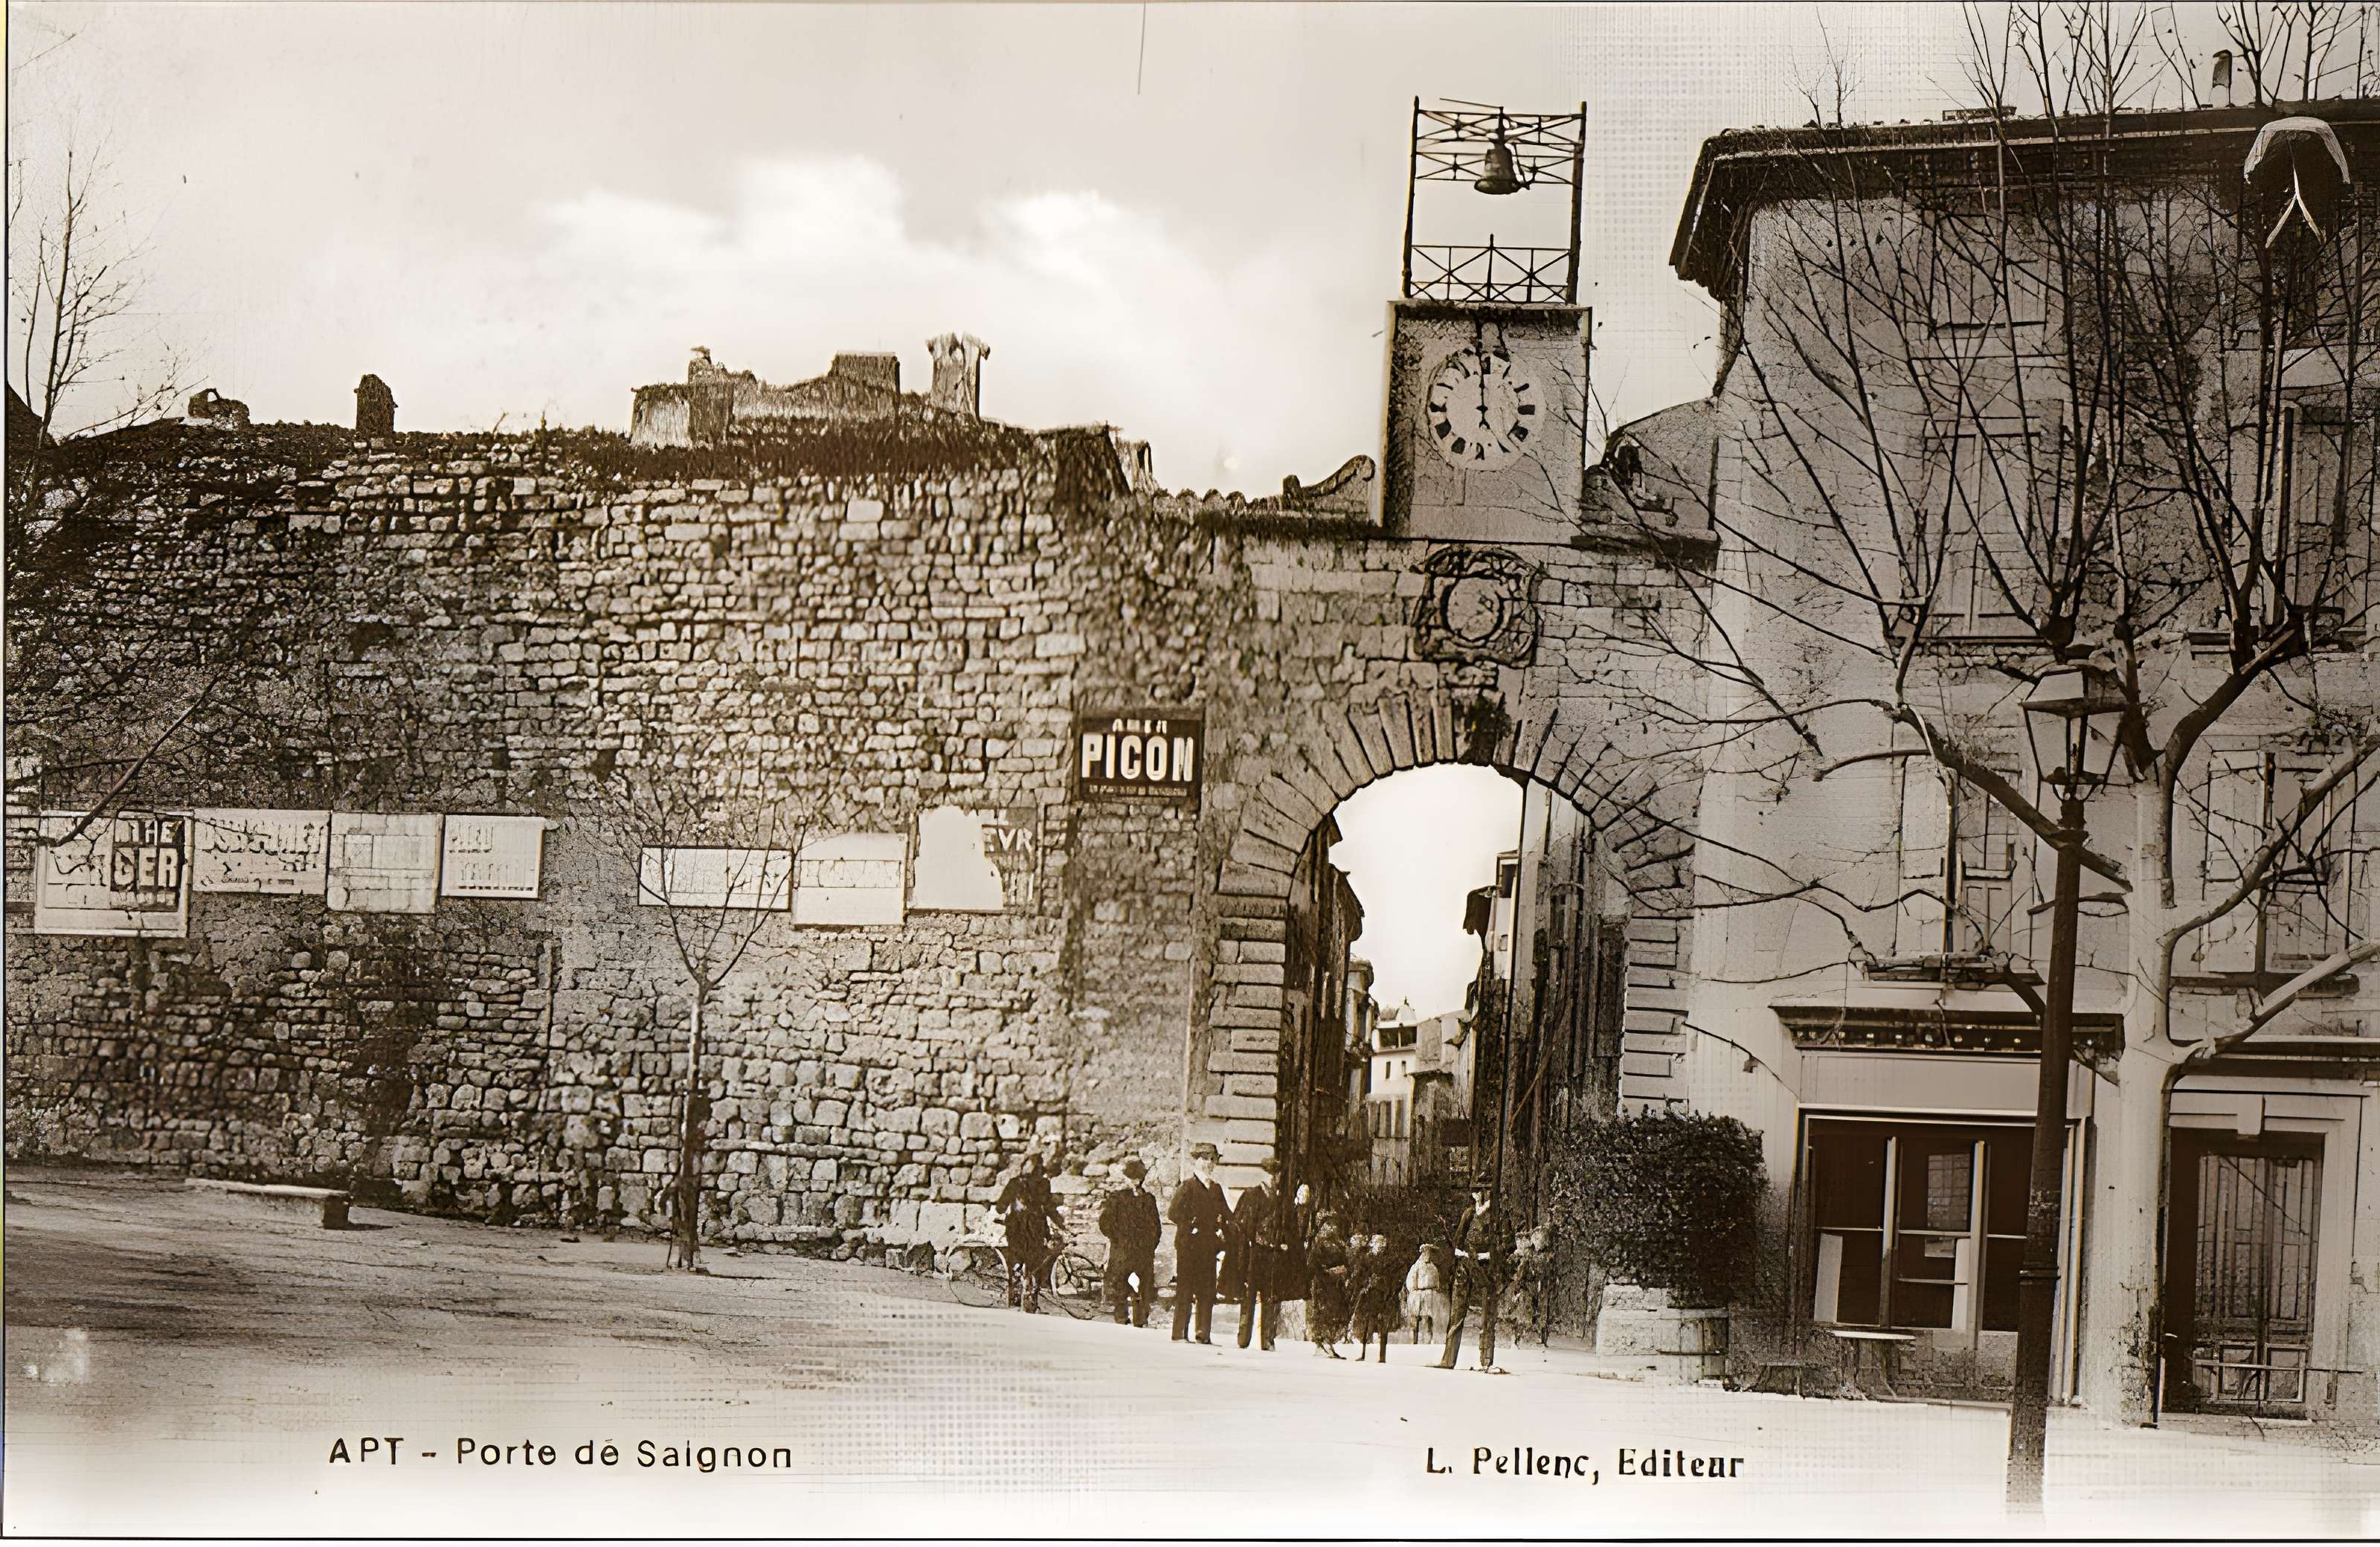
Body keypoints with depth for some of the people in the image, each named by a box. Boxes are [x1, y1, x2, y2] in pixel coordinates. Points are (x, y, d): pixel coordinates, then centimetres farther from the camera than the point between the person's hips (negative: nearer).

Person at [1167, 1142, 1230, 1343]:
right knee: (1185, 1290, -5)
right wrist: (1190, 1227, -12)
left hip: (1209, 1246, 6)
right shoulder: (1186, 1186, -2)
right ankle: (1180, 1334, -2)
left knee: (1207, 1291, 4)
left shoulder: (1216, 1188, 17)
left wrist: (1222, 1228, 2)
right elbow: (1173, 1213, -10)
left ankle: (1203, 1334, 8)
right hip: (1188, 1245, -6)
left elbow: (1226, 1214, 21)